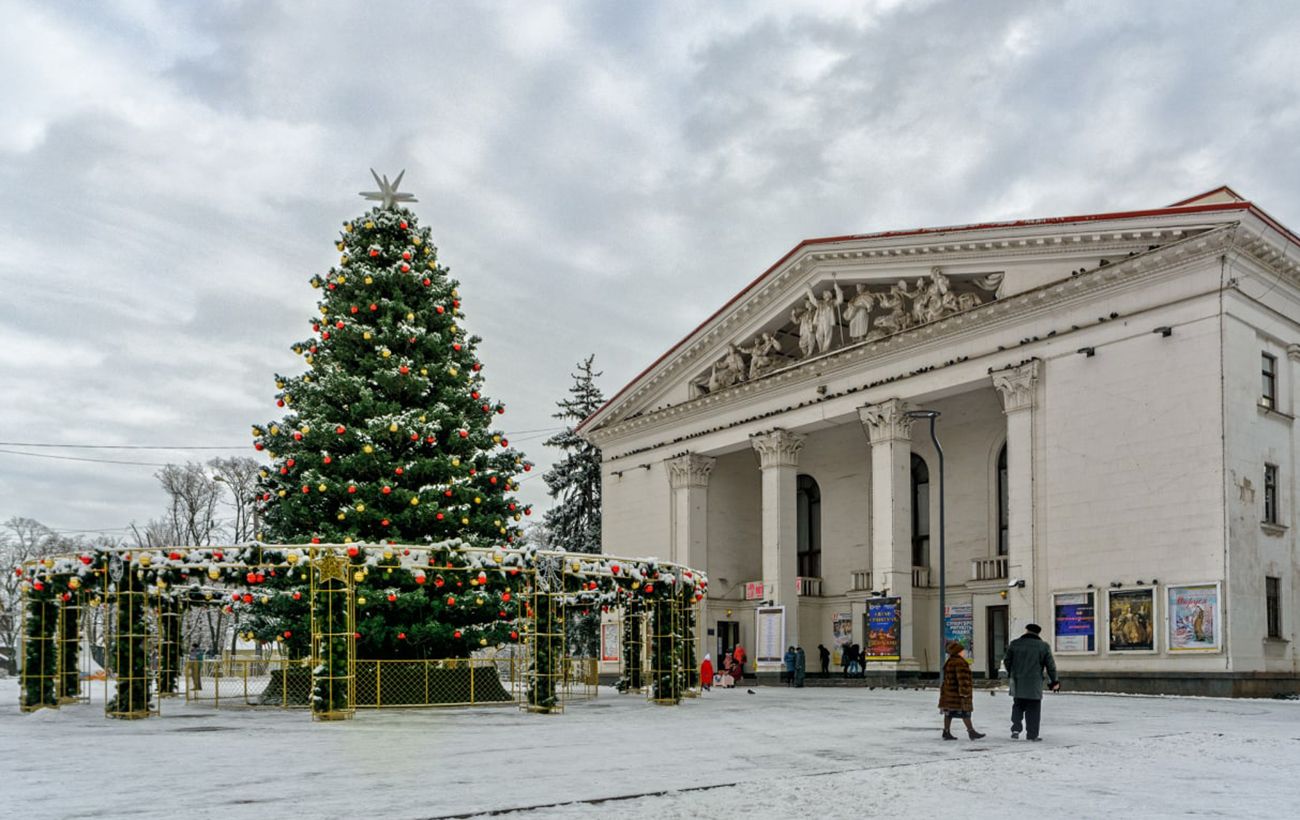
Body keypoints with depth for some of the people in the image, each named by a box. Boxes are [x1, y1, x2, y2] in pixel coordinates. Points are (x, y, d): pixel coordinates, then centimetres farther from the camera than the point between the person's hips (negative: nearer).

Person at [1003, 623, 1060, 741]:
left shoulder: (1014, 644, 2)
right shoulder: (1043, 646, -1)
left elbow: (1007, 661, 7)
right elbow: (1050, 665, 2)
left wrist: (1011, 673, 25)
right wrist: (1054, 681, 12)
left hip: (1017, 682, 2)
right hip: (1034, 683, -2)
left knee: (1018, 706, 13)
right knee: (1033, 709, 4)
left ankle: (1015, 729, -1)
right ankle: (1032, 734, 4)